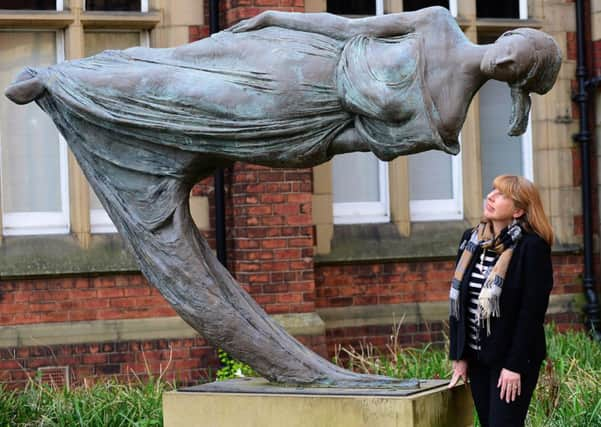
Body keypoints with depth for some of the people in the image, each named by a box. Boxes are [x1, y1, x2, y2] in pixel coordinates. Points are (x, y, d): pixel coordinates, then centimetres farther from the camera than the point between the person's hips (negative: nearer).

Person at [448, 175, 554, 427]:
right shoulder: (472, 240, 7)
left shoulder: (532, 247, -12)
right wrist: (459, 356, 6)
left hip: (513, 358, -6)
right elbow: (458, 302, 10)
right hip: (477, 357, 6)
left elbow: (532, 311, -14)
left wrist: (515, 365, -17)